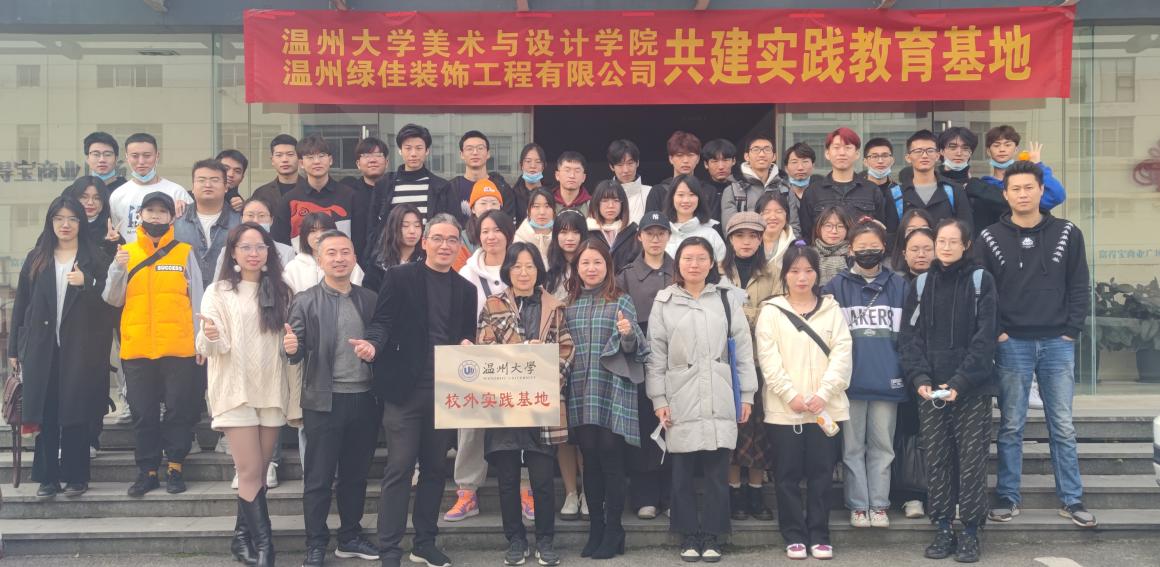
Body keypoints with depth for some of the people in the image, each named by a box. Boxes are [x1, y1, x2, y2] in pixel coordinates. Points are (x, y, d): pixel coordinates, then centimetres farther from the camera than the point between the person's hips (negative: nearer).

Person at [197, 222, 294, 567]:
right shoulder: (218, 292, -1)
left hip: (272, 391, 4)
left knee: (259, 471, 8)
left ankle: (243, 538, 20)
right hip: (235, 391, -3)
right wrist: (209, 337, -28)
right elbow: (209, 348, -7)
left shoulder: (280, 292, 9)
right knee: (251, 471, -8)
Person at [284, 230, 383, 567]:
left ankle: (350, 538, 26)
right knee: (318, 478, 4)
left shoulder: (371, 299, 8)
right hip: (325, 401, -3)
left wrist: (375, 349, -11)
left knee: (355, 474, 14)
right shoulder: (305, 302, -1)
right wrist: (291, 348, -27)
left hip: (365, 399, 3)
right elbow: (298, 352, -5)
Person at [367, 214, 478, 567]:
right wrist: (373, 344, -27)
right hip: (405, 388, -4)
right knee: (399, 468, -4)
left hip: (445, 390, 5)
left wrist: (467, 345, -10)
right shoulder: (400, 277, -1)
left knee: (435, 468, 11)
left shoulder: (466, 290, 12)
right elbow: (383, 321, -7)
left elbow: (469, 336, 13)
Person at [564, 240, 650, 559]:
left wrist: (628, 334, -21)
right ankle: (595, 529, 15)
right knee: (590, 459, 6)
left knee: (611, 458, -4)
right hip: (581, 392, 3)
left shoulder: (621, 302, 2)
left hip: (613, 391, -3)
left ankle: (613, 531, 4)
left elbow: (636, 350, -2)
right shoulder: (569, 304, 12)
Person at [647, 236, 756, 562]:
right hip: (680, 398, 0)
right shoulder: (664, 302, 8)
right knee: (683, 471, 3)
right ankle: (688, 535, 14)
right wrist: (658, 399, -2)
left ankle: (712, 536, 12)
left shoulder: (727, 298, 9)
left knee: (717, 471, 1)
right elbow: (656, 354, 5)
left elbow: (742, 348, 8)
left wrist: (747, 395, 4)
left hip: (720, 398, 0)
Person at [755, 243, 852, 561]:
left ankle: (819, 535, 15)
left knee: (821, 473, 5)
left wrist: (823, 393, -12)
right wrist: (791, 395, -13)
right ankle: (794, 536, 14)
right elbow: (768, 359, -4)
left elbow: (842, 354, -1)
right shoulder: (771, 311, 4)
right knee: (788, 475, 4)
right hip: (784, 408, -1)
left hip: (826, 407, 1)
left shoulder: (831, 309, 8)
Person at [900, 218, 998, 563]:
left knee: (972, 461, 0)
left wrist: (960, 382, -15)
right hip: (930, 390, 3)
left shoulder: (981, 280, 0)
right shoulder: (921, 284, 9)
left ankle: (970, 532, 8)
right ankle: (943, 529, 14)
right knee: (936, 460, 5)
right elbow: (910, 336, 5)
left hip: (972, 390, -3)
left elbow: (984, 337, -6)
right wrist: (919, 378, -10)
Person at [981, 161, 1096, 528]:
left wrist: (1071, 330, -2)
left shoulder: (1067, 234, 5)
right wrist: (997, 333, -7)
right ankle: (1008, 498, 13)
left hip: (1057, 343, 1)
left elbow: (1079, 287, 6)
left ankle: (1072, 499, 14)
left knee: (1063, 426, 6)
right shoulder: (991, 238, 1)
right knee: (1011, 426, 4)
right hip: (1012, 344, -1)